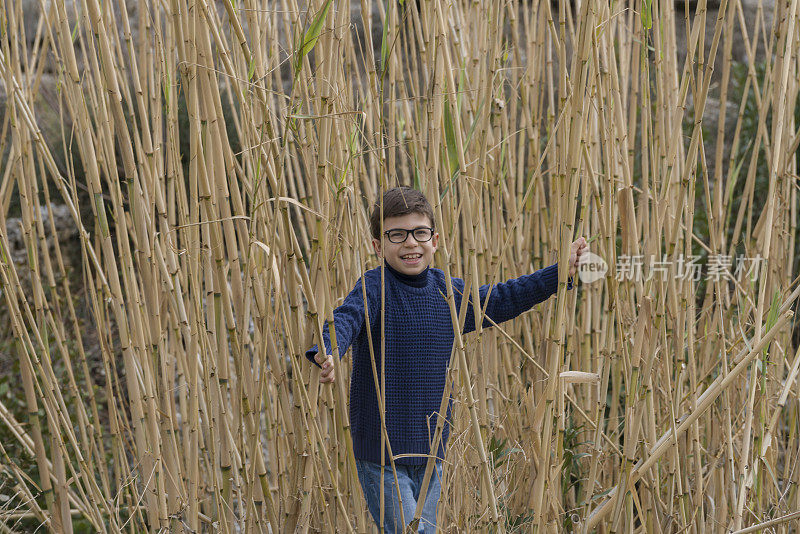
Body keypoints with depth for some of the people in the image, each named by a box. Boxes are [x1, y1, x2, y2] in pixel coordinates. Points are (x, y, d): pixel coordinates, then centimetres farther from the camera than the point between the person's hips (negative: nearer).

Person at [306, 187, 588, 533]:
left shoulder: (449, 292, 7)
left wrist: (561, 273, 21)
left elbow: (500, 301, 21)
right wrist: (328, 354, -53)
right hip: (381, 455, -6)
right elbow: (345, 319, -30)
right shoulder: (374, 288, -12)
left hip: (431, 451, 6)